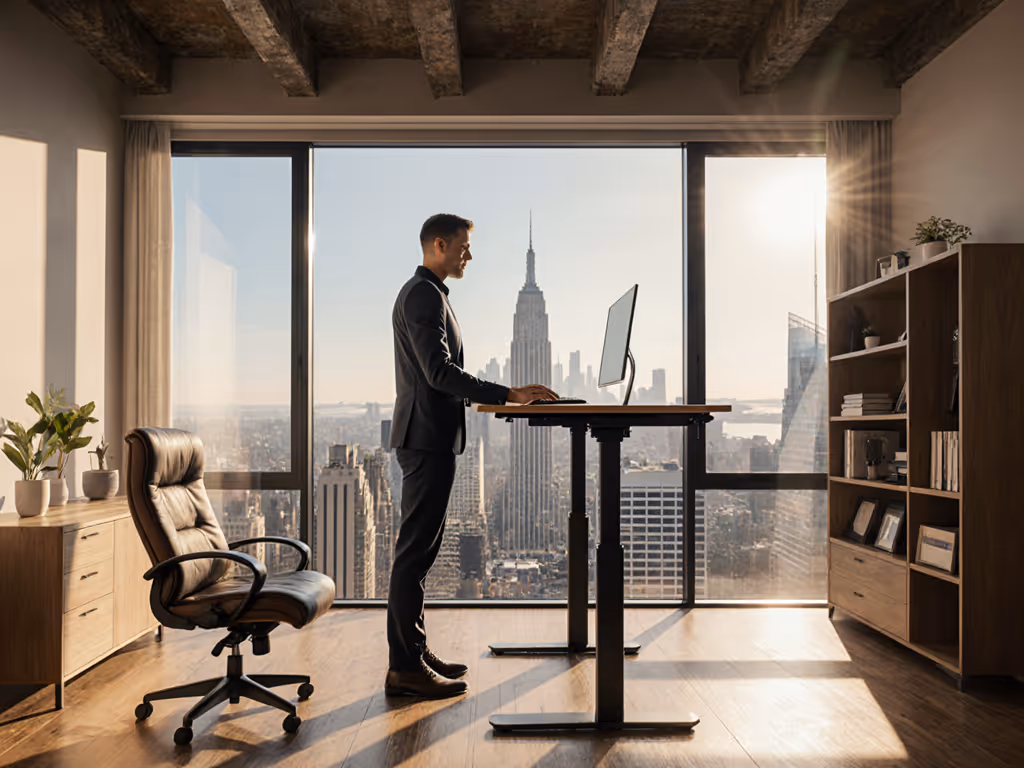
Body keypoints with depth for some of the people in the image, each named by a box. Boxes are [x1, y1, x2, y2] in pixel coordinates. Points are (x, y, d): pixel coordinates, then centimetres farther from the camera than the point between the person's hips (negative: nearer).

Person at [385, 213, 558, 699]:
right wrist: (508, 395, -23)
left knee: (419, 548, 13)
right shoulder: (424, 295, -12)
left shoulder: (424, 293, 22)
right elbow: (440, 372, -22)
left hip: (428, 435, 11)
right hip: (428, 436, -11)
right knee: (415, 550, -7)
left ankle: (413, 651, 23)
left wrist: (494, 396, 20)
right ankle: (405, 668, 0)